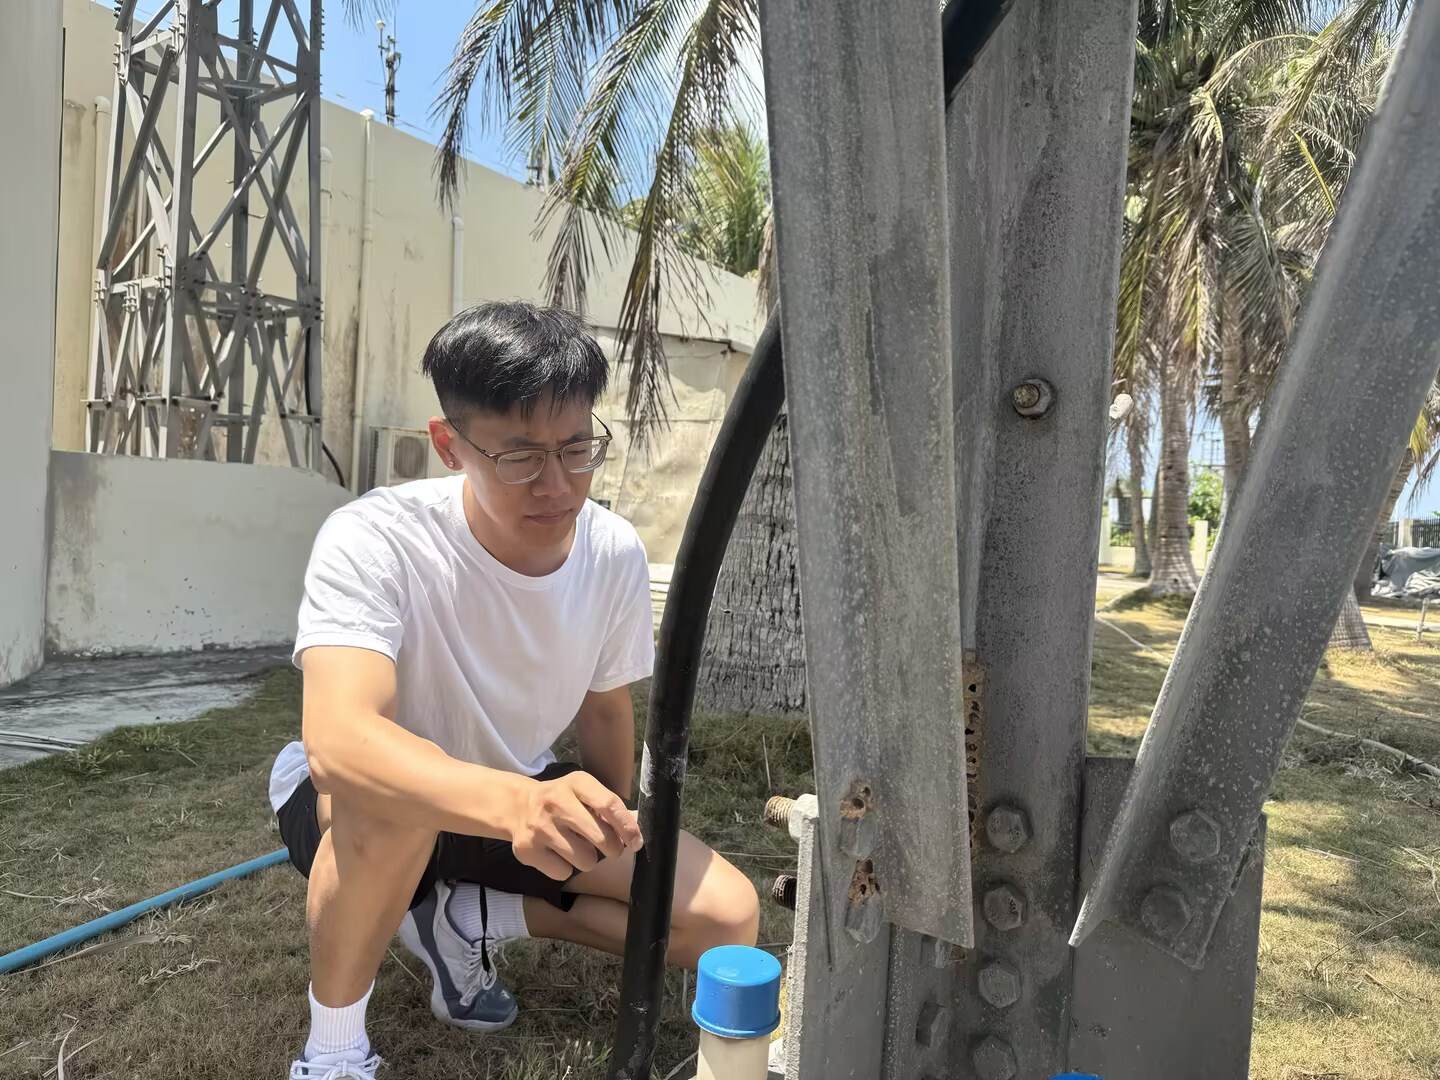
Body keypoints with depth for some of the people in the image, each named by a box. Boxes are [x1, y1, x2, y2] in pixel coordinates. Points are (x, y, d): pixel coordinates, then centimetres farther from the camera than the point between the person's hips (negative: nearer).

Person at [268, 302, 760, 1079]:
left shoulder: (616, 554, -16)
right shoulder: (374, 541, -31)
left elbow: (606, 705, 1)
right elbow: (338, 739, -46)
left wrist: (609, 838, 10)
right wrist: (514, 805, -63)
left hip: (523, 795, 4)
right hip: (363, 805, -4)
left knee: (727, 918, -8)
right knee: (390, 804, -41)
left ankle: (467, 917, 6)